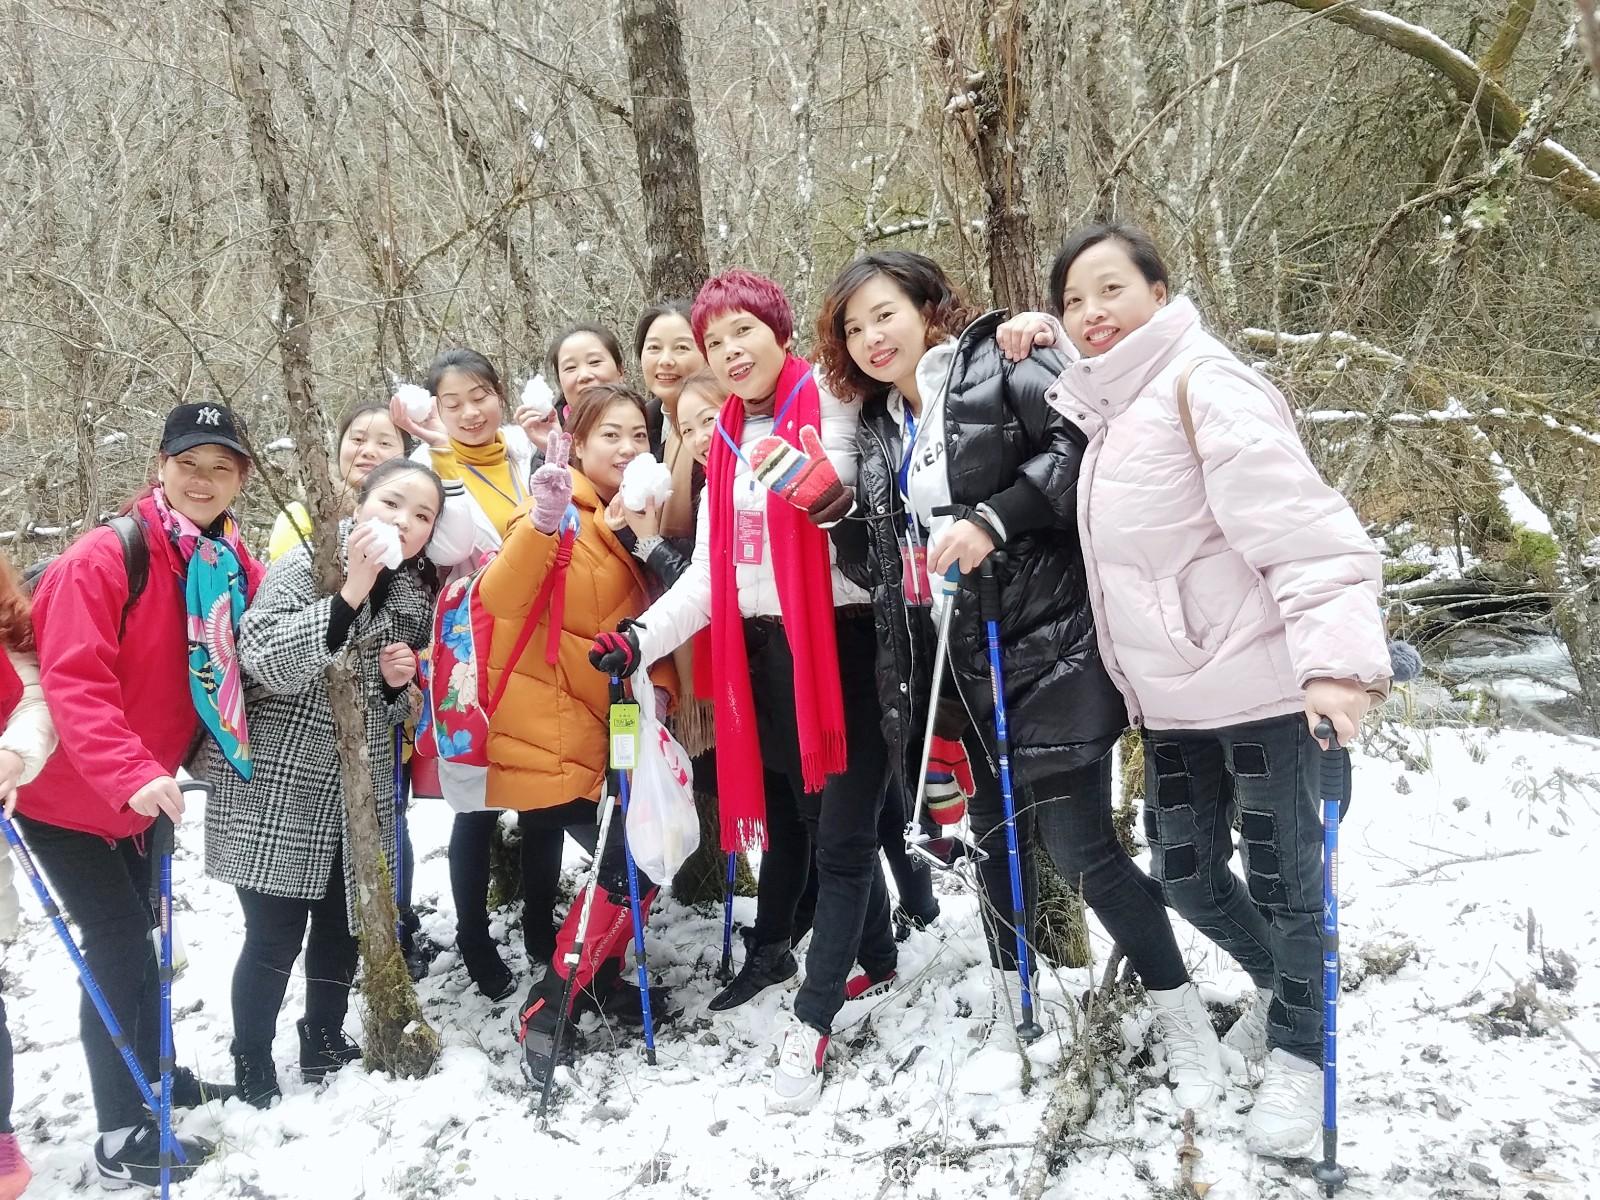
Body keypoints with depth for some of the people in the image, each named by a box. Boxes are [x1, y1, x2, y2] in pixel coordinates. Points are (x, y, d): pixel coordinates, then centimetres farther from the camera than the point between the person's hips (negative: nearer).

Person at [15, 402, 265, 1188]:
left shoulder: (234, 567, -2)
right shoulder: (104, 557, -23)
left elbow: (227, 673, 10)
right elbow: (72, 681, -30)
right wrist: (131, 774, -40)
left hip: (142, 793, 7)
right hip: (65, 793, -7)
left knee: (131, 936, 21)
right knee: (117, 947, -5)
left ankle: (154, 1076, 38)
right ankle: (122, 1137, 6)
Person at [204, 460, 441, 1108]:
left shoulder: (415, 596, 6)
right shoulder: (306, 566, -13)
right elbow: (262, 657, -30)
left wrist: (398, 683, -6)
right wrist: (351, 592, -35)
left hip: (362, 798, 6)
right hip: (276, 794, -6)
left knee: (343, 928, 16)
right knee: (275, 938, 0)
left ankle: (325, 1044, 37)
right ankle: (252, 1073, 19)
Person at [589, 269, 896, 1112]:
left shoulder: (830, 409, -5)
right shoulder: (727, 441, 13)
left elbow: (851, 511, -17)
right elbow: (709, 573, 11)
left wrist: (831, 499, -39)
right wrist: (643, 638, -2)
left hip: (838, 643, -6)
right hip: (762, 655, 7)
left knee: (841, 835, -2)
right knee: (807, 824, 15)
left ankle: (811, 1024, 4)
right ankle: (876, 962, 35)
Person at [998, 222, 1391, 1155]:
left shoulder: (1202, 380, -16)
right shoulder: (1105, 399, 11)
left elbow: (1297, 519, -26)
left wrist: (1337, 653, -38)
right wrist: (1036, 342, 13)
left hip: (1260, 681, -9)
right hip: (1172, 695, 9)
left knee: (1281, 876, 3)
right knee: (1184, 870, 16)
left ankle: (1299, 1051, 23)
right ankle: (1281, 984, 42)